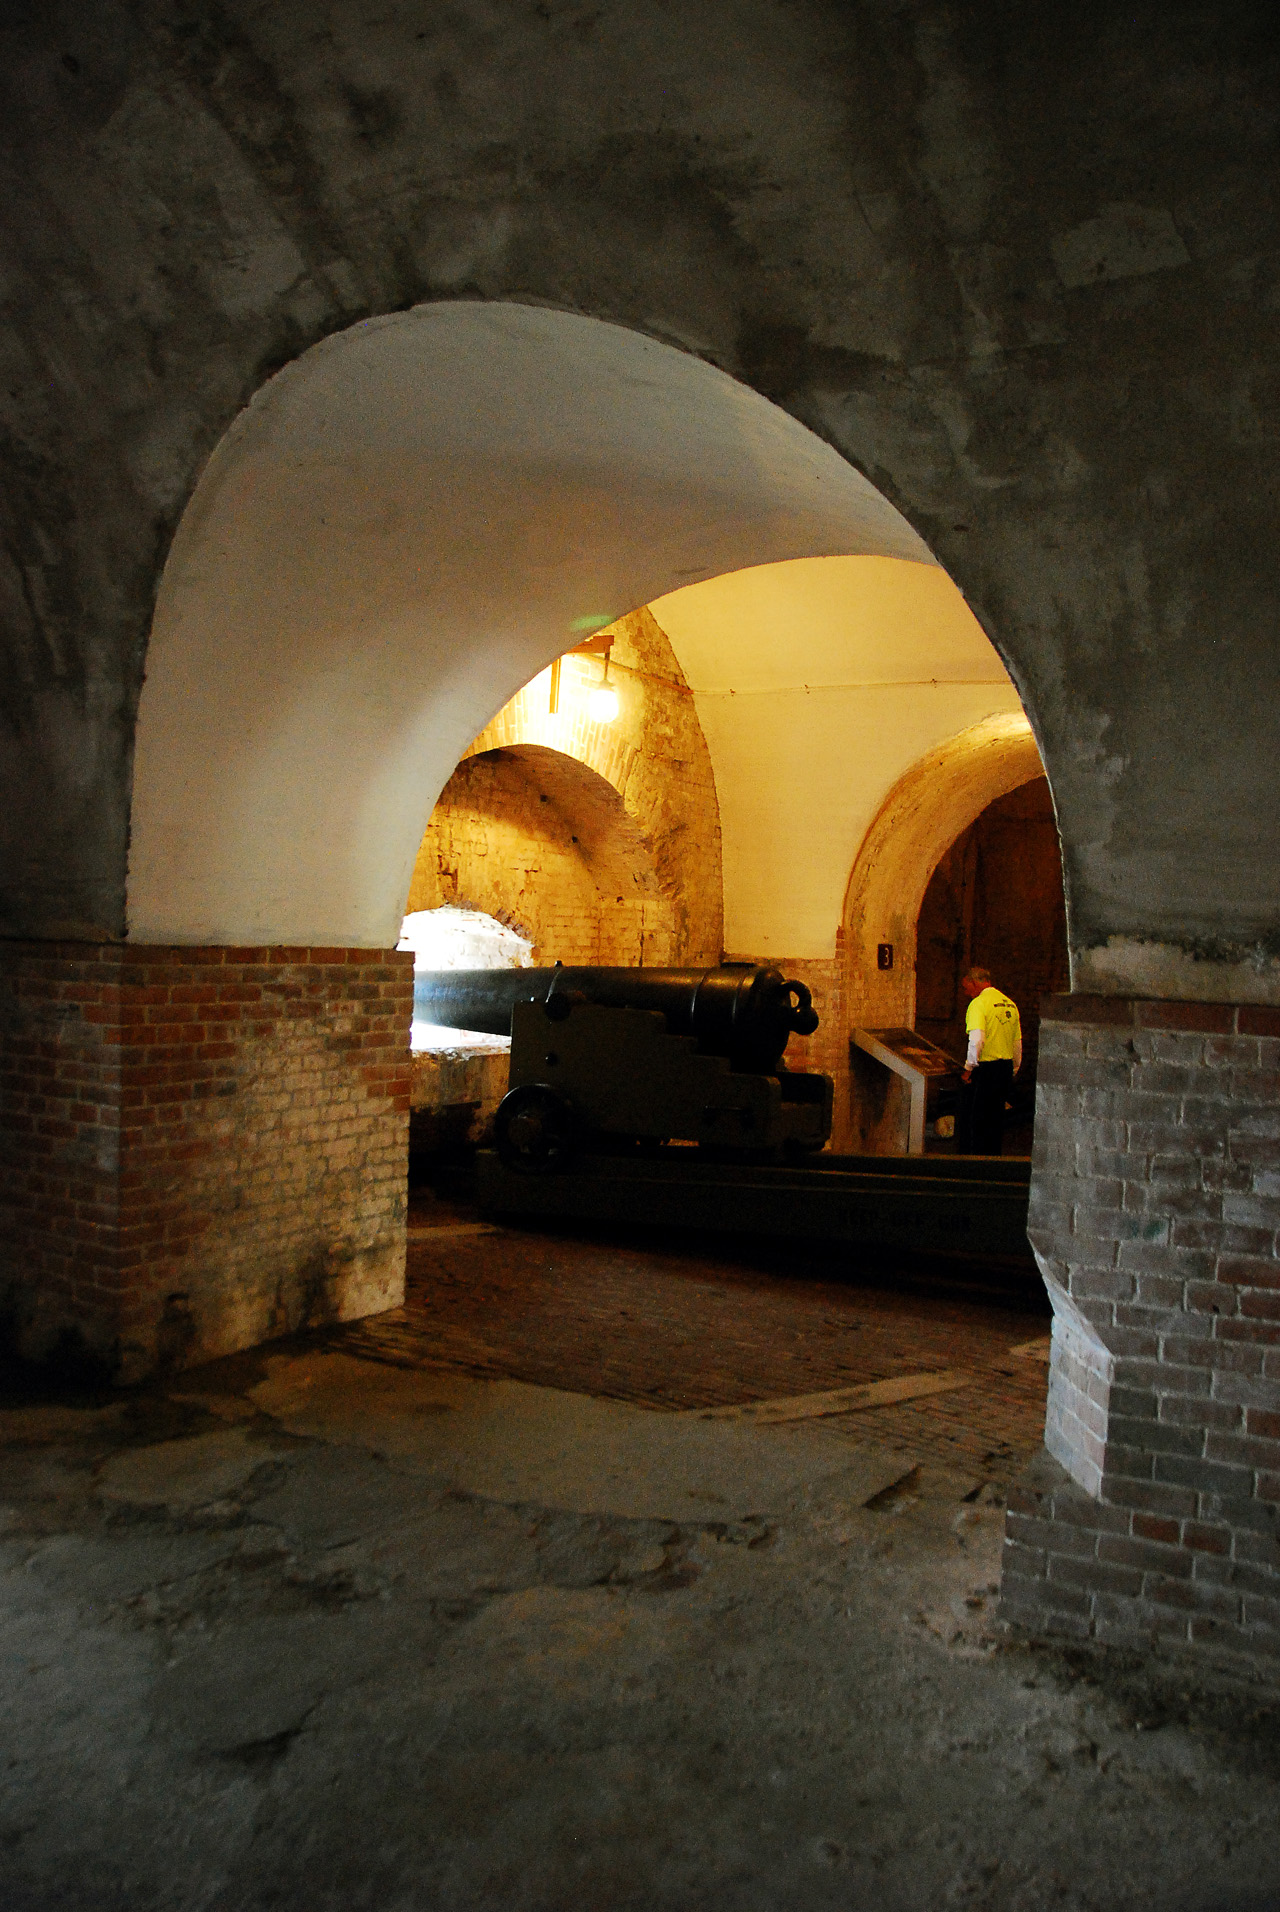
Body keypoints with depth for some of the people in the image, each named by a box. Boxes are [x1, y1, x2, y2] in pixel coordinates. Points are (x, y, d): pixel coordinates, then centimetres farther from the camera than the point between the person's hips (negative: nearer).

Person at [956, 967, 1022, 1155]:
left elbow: (977, 1040, -24)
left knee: (970, 1119, 3)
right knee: (996, 1119, 15)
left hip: (984, 1069, -7)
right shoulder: (1010, 1004, 12)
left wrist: (969, 1067, -14)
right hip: (1006, 1068, 7)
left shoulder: (979, 1003, -12)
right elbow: (1018, 1044, 16)